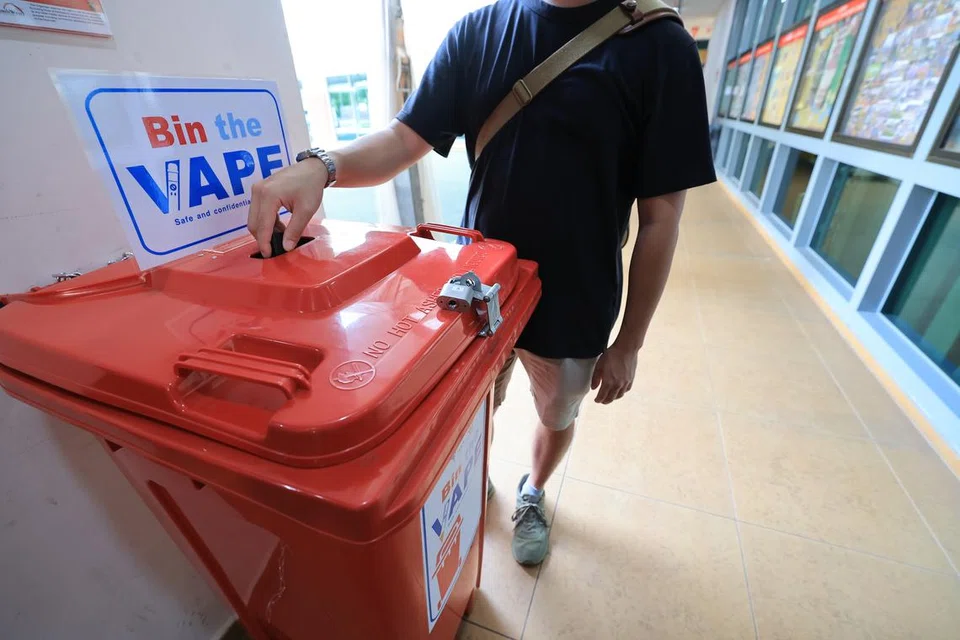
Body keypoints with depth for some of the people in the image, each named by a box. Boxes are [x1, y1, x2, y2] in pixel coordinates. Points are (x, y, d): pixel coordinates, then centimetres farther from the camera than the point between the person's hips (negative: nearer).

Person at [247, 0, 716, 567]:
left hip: (574, 307, -1)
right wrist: (320, 166, -24)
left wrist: (629, 342, -5)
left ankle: (532, 495, 57)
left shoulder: (660, 47, -10)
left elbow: (660, 219, -9)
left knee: (557, 417, 23)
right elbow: (406, 139, -3)